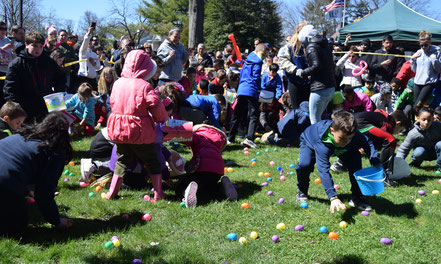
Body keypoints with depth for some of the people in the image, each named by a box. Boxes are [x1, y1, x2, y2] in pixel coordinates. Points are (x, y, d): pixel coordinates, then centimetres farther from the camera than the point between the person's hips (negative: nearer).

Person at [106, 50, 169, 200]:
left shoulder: (117, 83, 3)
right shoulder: (144, 85, -14)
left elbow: (113, 103, 12)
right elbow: (156, 106, -18)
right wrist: (162, 119, 0)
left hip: (118, 130, 5)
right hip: (139, 131, -5)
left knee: (122, 160, 22)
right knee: (153, 161, 12)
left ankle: (112, 192, 20)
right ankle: (158, 193, 11)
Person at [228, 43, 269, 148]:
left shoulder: (247, 61, 21)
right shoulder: (257, 63, -3)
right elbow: (256, 77, -9)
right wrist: (259, 90, -3)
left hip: (241, 90, 8)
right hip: (251, 92, -8)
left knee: (237, 115, 13)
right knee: (254, 116, -7)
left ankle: (230, 138, 16)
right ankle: (249, 138, -21)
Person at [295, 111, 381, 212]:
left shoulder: (353, 134, -33)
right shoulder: (322, 145, -49)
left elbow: (367, 143, -10)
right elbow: (324, 170, -53)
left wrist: (376, 162, -26)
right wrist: (333, 198, -59)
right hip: (310, 142, -4)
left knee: (355, 156, -17)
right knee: (305, 164, -33)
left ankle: (357, 197, -3)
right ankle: (301, 191, 0)